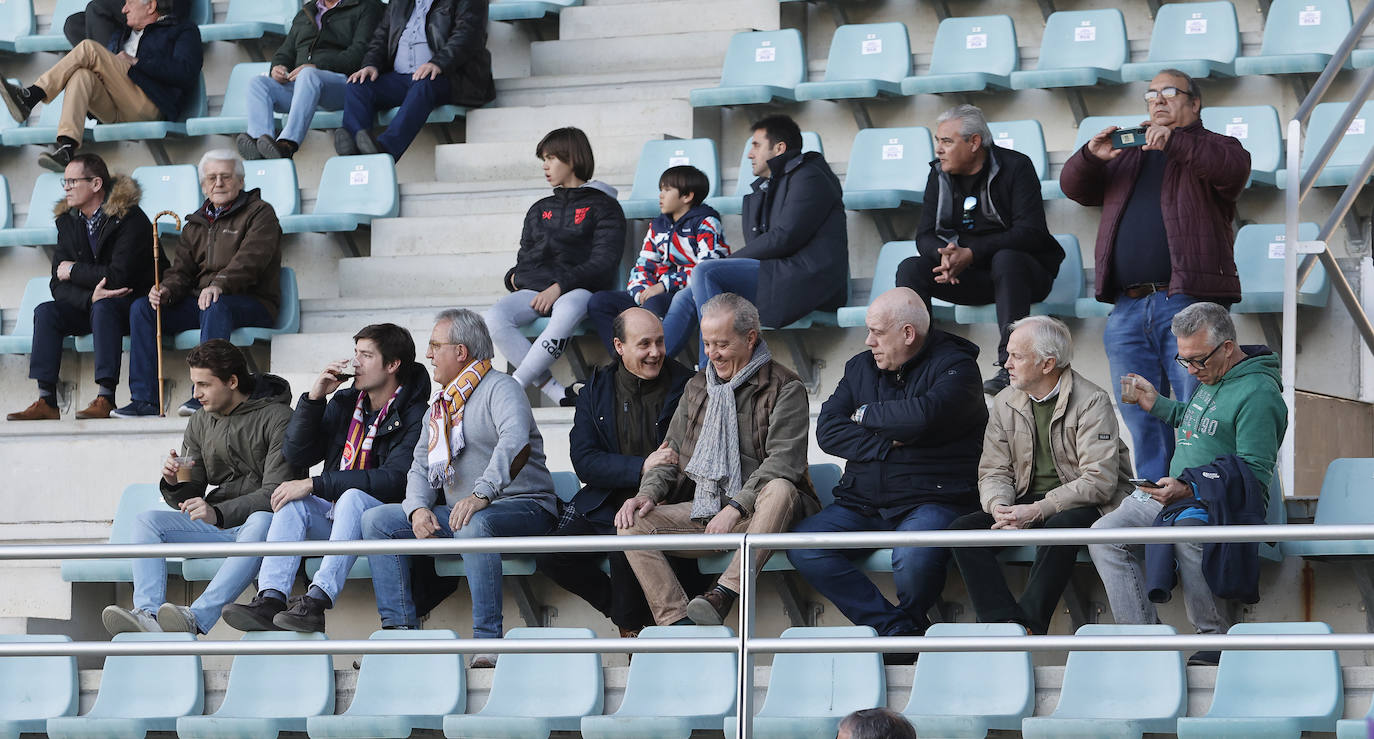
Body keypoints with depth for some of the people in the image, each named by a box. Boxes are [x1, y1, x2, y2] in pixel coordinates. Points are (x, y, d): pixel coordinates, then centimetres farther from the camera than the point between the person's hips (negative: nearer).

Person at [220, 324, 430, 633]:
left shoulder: (415, 415, -11)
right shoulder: (345, 402, 11)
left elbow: (394, 479, -24)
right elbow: (296, 454, 8)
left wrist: (314, 485, -23)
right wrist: (314, 397, -6)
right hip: (336, 516, 6)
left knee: (353, 497, -35)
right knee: (293, 502, -20)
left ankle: (317, 600, -49)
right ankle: (270, 599, -38)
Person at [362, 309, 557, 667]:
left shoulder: (499, 388, -6)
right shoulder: (440, 404, 21)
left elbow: (516, 443, -26)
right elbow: (420, 466, 17)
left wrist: (482, 494, -39)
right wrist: (419, 509, -6)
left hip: (521, 506, -8)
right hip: (454, 512, 8)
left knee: (473, 526, -41)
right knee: (377, 520, -2)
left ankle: (487, 643, -39)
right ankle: (400, 630, -12)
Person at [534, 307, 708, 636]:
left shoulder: (685, 387, 0)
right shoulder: (597, 390, 8)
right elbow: (584, 463, -1)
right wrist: (642, 467, -19)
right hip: (605, 504, 4)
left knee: (626, 545, -34)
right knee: (551, 557, -18)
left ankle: (630, 622, -4)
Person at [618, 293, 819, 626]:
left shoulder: (784, 389, -1)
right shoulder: (696, 388, 18)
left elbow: (784, 460, -14)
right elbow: (672, 456, 19)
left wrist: (736, 507, -25)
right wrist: (648, 493, -4)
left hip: (755, 512, -5)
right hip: (702, 512, 5)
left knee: (780, 490, -39)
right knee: (632, 524, -18)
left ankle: (723, 595, -45)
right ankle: (676, 622, -31)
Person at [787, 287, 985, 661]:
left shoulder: (954, 366, -1)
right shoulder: (861, 367, 17)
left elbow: (923, 416, -21)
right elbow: (828, 430, 6)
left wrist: (865, 415, -4)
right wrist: (886, 446, -9)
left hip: (932, 500, -6)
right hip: (862, 503, 6)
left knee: (913, 559, -37)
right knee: (801, 546, -19)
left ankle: (907, 621, -1)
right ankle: (898, 629, -19)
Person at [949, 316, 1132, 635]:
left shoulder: (1092, 402, -11)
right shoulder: (1006, 403, 9)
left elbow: (1099, 481, -19)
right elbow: (993, 473, 8)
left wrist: (1037, 511, -26)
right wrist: (1000, 507, -17)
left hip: (1083, 504, -6)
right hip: (1026, 503, 6)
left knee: (1060, 527, -40)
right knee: (963, 529, -18)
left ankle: (1028, 626, -33)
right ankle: (1006, 625, -31)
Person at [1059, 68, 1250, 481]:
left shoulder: (1207, 149, 9)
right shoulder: (1125, 156, 26)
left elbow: (1234, 166, -14)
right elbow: (1073, 186, 18)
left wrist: (1173, 141, -26)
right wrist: (1091, 156, -5)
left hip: (1188, 303, -5)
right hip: (1127, 306, 5)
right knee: (1140, 418, 4)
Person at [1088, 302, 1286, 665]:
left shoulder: (1257, 393, -14)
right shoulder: (1208, 377, 15)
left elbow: (1254, 476, -19)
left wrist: (1189, 491, -27)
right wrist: (1157, 404, 22)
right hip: (1175, 493, 9)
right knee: (1105, 534, -11)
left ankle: (1216, 638, -22)